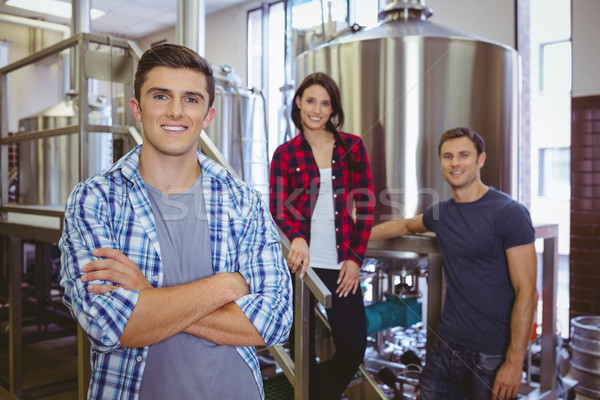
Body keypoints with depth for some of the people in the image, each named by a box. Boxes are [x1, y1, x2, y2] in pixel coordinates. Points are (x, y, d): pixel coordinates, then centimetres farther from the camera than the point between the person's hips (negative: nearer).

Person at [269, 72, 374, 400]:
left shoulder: (352, 146, 4)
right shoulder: (285, 154, 3)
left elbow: (364, 206, 4)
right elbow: (277, 209, -2)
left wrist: (356, 257, -2)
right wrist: (296, 239, -23)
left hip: (341, 264, 1)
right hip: (300, 261, -1)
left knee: (354, 345, 2)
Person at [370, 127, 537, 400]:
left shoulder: (509, 213, -13)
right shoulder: (441, 212, 5)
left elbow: (527, 291, -15)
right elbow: (404, 226, 26)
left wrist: (514, 362, -18)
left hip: (491, 357, -5)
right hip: (446, 347, 6)